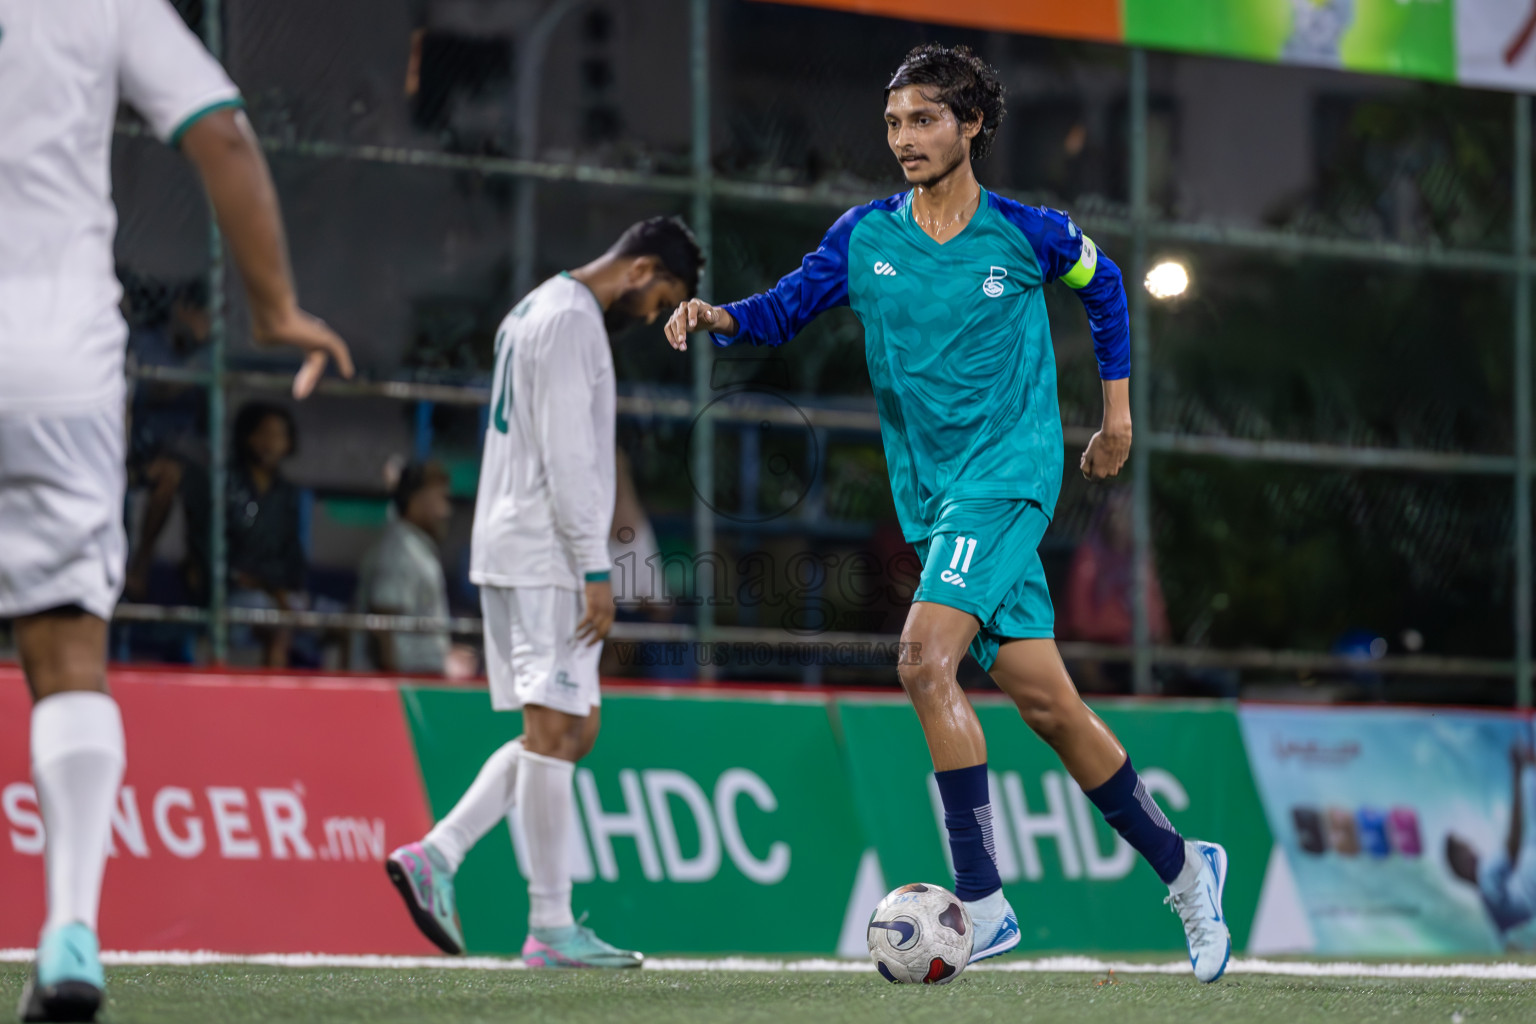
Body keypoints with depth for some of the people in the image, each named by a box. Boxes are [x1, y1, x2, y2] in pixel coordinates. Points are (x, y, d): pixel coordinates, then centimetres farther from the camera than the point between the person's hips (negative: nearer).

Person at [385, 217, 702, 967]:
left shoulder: (535, 312, 21)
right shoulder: (571, 321, -12)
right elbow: (566, 459, -18)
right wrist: (597, 572, -19)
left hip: (508, 554, 10)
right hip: (545, 556, -10)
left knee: (572, 731, 11)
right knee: (554, 731, -9)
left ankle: (435, 855, 3)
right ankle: (551, 929, -9)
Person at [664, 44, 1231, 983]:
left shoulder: (1029, 235, -4)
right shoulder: (865, 237, 4)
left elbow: (1102, 284, 15)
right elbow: (782, 311, 6)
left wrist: (1117, 410, 18)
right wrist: (719, 317, -15)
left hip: (1009, 474, -5)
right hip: (932, 497, 5)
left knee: (926, 656, -24)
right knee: (1044, 701, 7)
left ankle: (984, 905, -22)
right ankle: (1183, 868, 23)